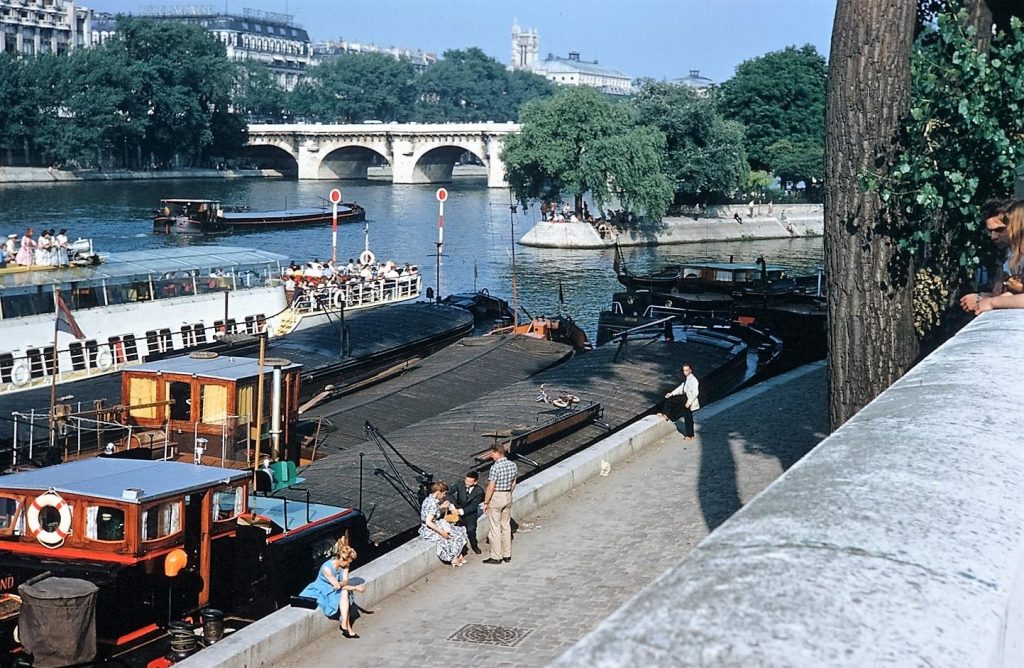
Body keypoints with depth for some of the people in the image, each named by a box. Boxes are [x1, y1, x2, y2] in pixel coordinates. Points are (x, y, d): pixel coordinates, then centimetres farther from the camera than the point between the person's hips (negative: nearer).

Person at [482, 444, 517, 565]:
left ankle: (496, 557, 6)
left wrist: (486, 503, -11)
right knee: (506, 526, 15)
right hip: (508, 497, 7)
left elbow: (491, 487, -19)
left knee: (495, 527, 2)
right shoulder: (513, 465, 0)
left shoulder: (495, 467, -22)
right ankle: (507, 555, 21)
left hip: (496, 497, -7)